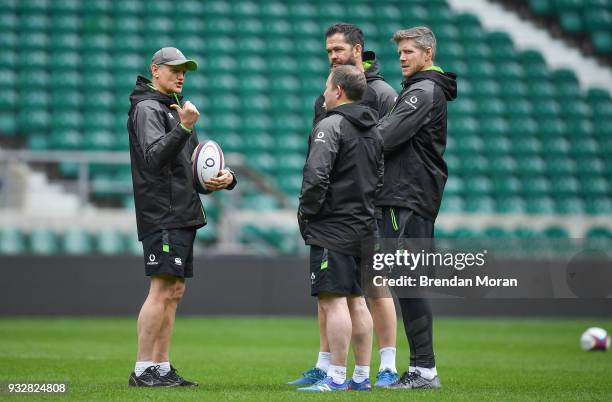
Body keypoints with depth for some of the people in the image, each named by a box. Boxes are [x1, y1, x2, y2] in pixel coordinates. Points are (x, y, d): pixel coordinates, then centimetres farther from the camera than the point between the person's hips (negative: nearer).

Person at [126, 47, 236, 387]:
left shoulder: (176, 107, 24)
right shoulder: (147, 108, -6)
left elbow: (196, 164, 28)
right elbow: (153, 157, -21)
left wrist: (225, 177, 8)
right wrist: (183, 128, -33)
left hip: (184, 214, 10)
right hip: (162, 215, -10)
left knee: (174, 291, 8)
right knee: (162, 289, -13)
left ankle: (162, 368, 11)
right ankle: (143, 370, -11)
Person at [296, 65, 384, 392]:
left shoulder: (331, 126, -12)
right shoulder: (373, 132, 16)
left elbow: (316, 175, -21)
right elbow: (379, 178, 20)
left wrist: (305, 213, -10)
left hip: (332, 229, -9)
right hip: (362, 226, 9)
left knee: (333, 300, -9)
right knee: (356, 300, 12)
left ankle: (336, 378, -10)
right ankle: (362, 376, 16)